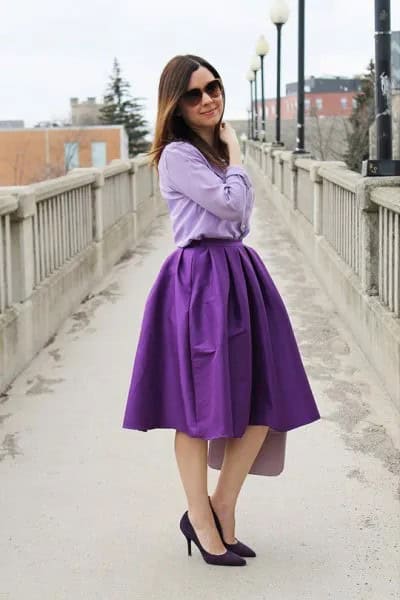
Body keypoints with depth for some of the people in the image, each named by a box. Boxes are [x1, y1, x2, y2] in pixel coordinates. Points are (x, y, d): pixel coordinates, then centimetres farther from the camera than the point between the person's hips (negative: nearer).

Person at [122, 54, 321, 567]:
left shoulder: (217, 148, 16)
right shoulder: (177, 155, -10)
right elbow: (232, 204, -13)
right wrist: (234, 154, -3)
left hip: (239, 272, 8)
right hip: (200, 280, -8)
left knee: (264, 402, 5)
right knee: (198, 407, 2)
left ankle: (221, 512, 17)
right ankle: (203, 523, 16)